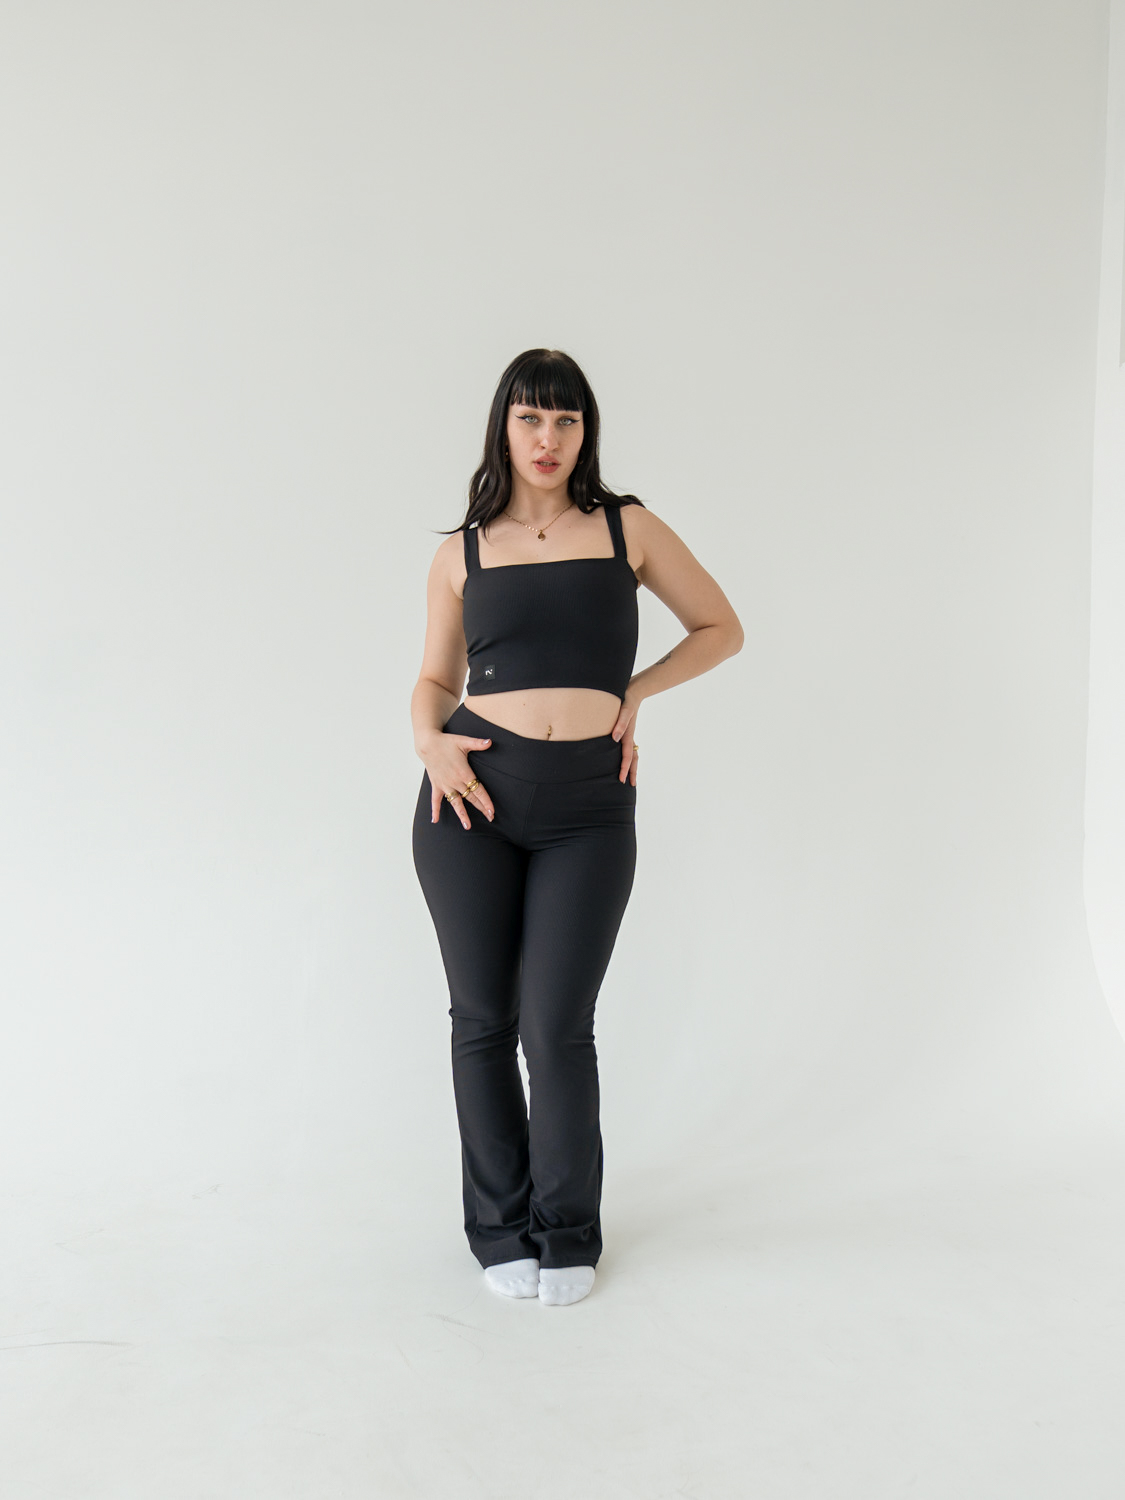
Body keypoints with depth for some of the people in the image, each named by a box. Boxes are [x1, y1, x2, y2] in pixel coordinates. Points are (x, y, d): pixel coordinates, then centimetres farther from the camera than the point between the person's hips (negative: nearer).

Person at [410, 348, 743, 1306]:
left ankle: (568, 1234, 19)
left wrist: (636, 691, 0)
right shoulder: (462, 553, 9)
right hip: (474, 796, 1)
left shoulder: (628, 530, 6)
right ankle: (500, 1228, 24)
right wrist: (427, 737, -5)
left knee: (558, 1027, -2)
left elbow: (721, 629, 13)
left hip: (589, 807, -1)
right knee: (484, 1019, 7)